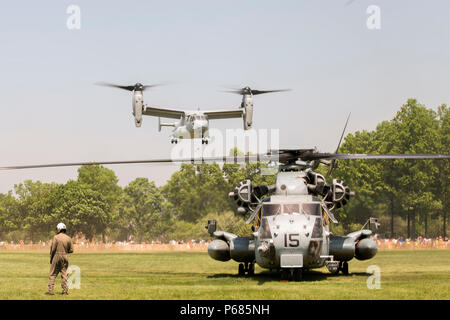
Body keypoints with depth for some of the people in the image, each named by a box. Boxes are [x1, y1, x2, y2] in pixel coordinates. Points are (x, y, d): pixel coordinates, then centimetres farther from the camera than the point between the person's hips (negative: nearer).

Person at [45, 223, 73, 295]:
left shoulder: (56, 237, -8)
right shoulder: (68, 238, 3)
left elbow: (52, 249, -10)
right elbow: (71, 250, 4)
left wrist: (51, 258, 1)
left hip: (56, 257, -3)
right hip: (65, 257, 3)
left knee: (52, 274, 2)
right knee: (64, 274, 9)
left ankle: (50, 290, -3)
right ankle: (65, 290, 8)